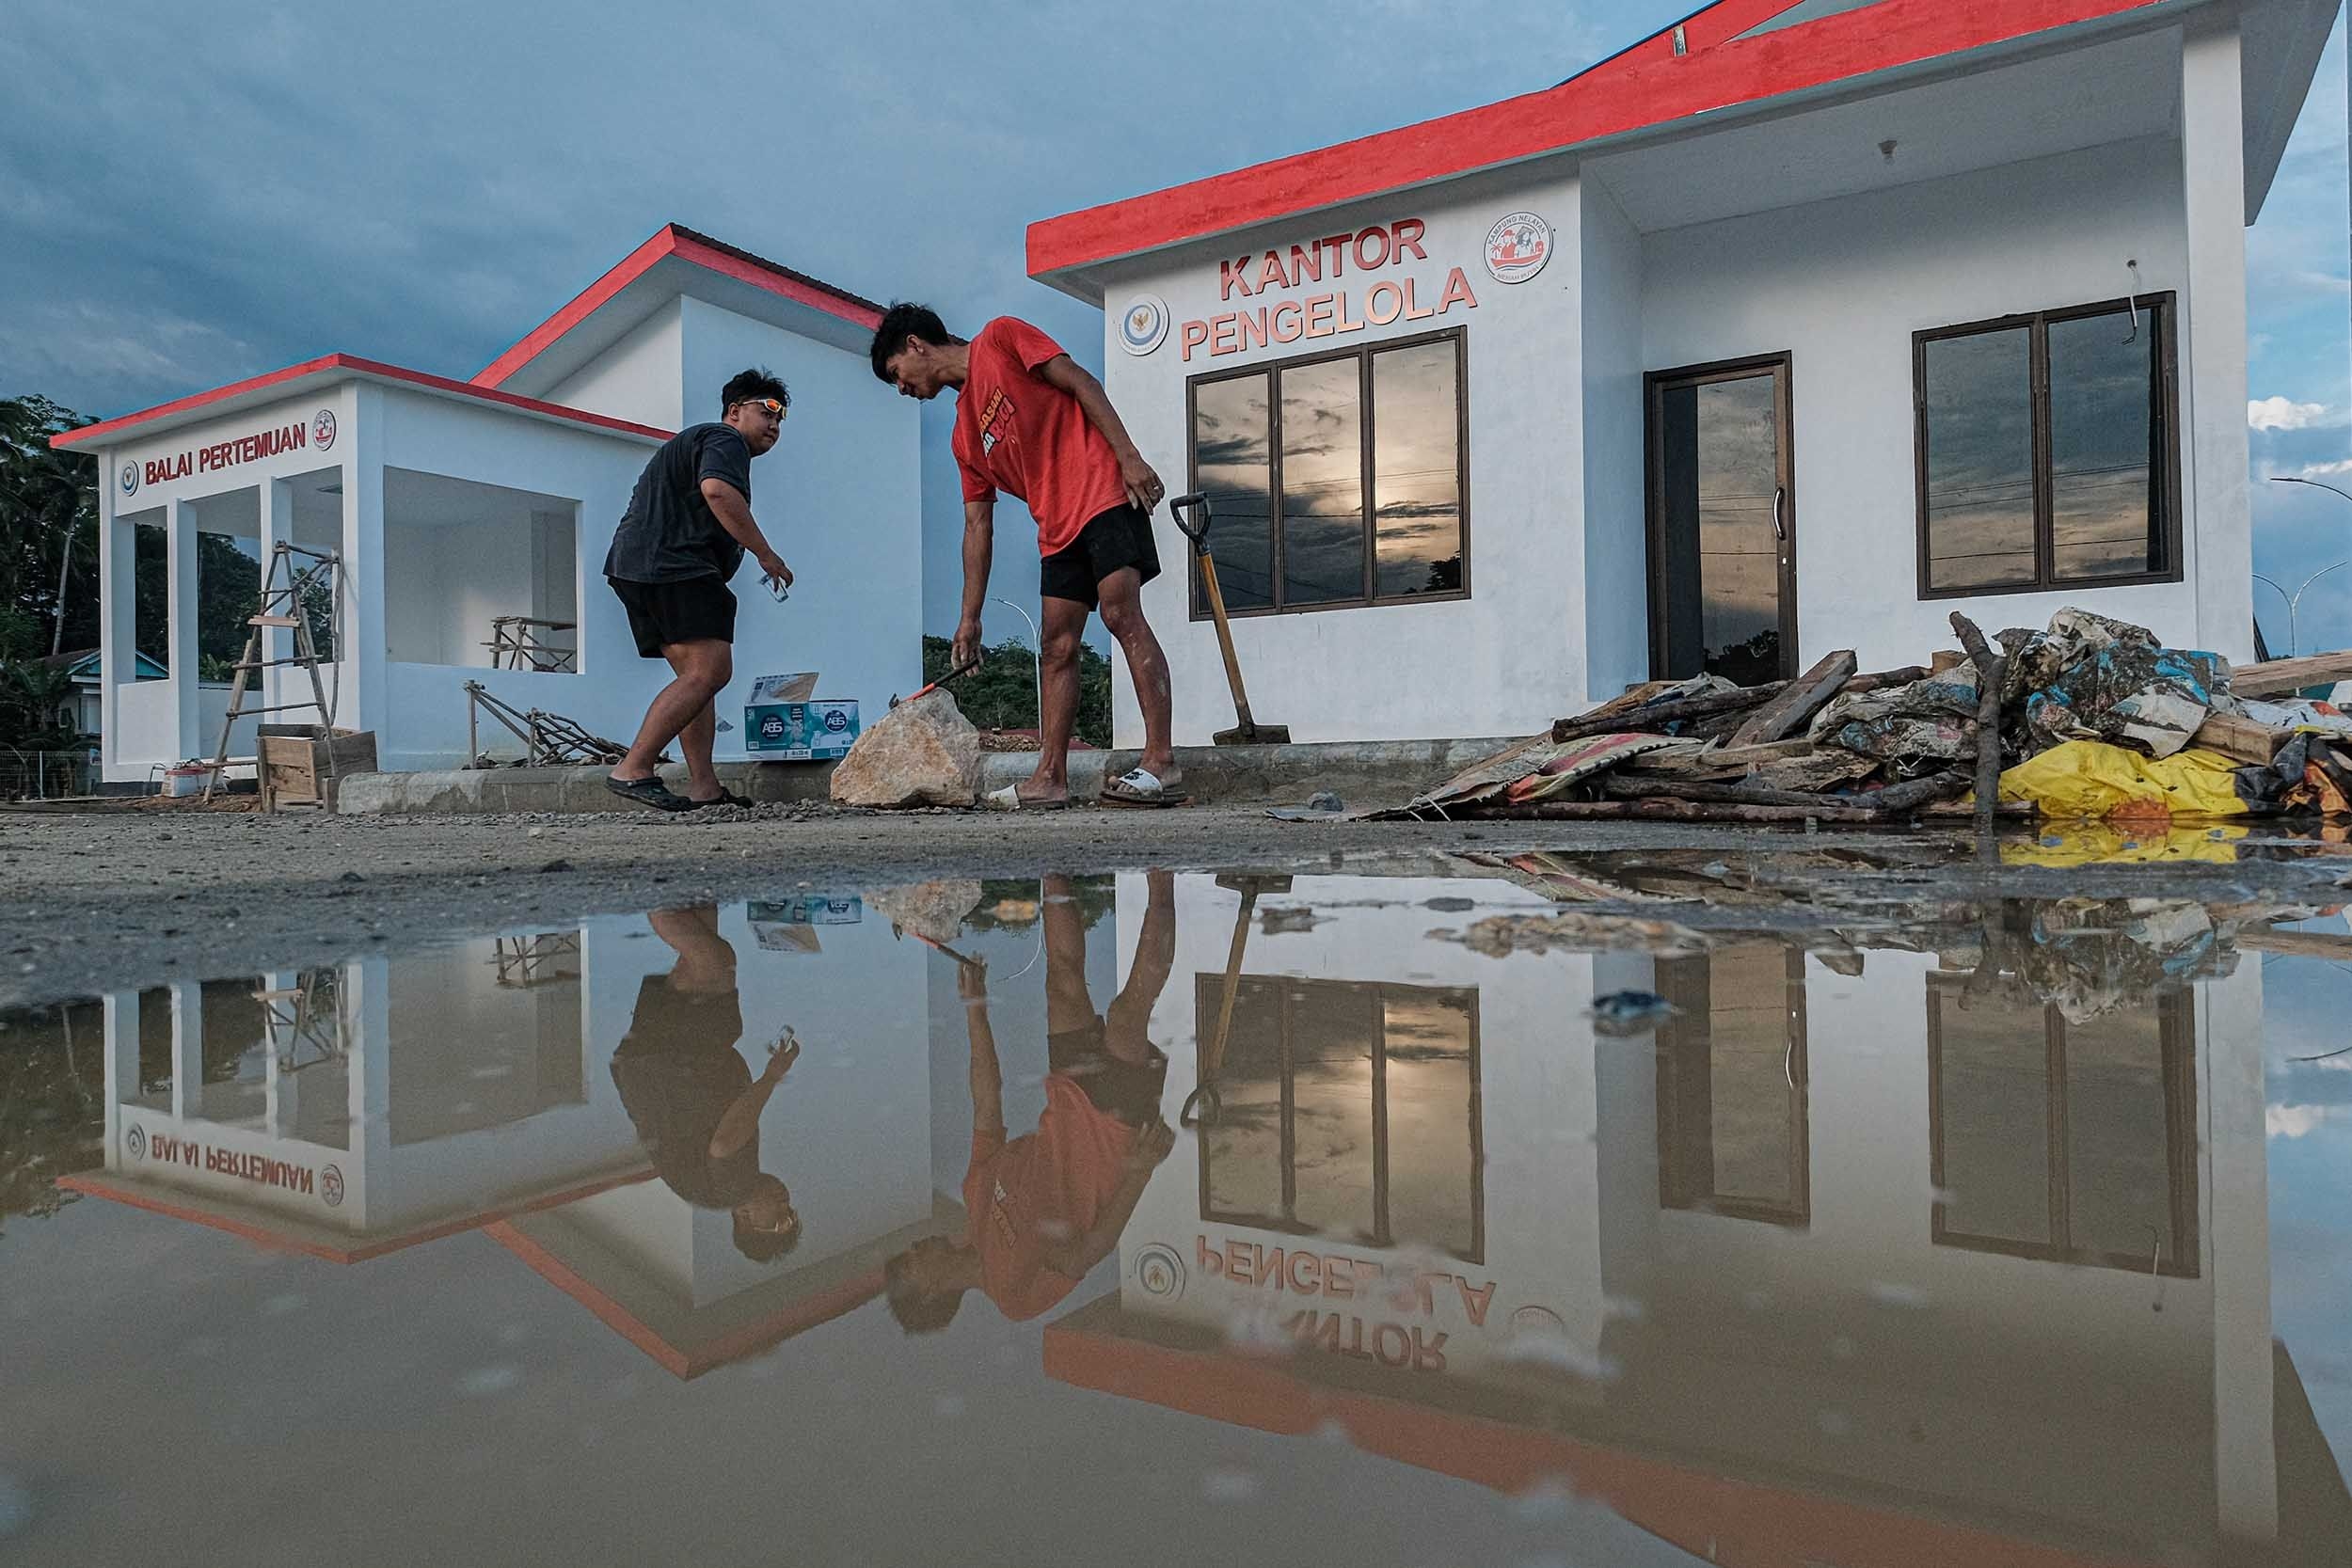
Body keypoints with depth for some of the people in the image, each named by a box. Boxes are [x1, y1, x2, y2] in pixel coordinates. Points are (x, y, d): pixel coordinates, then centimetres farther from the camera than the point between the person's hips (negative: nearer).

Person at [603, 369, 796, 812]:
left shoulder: (691, 440, 35)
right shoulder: (725, 440, 1)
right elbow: (717, 489, -21)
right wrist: (767, 555, -18)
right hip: (672, 564, -11)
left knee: (695, 675, 7)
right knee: (709, 671, -17)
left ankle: (704, 788, 0)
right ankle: (633, 770, -21)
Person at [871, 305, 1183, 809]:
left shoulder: (1001, 337, 4)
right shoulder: (965, 434, 20)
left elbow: (1082, 384, -4)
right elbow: (977, 527, 18)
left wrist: (1129, 456, -16)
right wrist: (970, 617, 14)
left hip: (1104, 490, -8)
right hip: (1058, 526, 8)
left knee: (1122, 613, -18)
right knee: (1056, 648, 3)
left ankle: (1160, 762, -21)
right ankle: (1051, 778, 4)